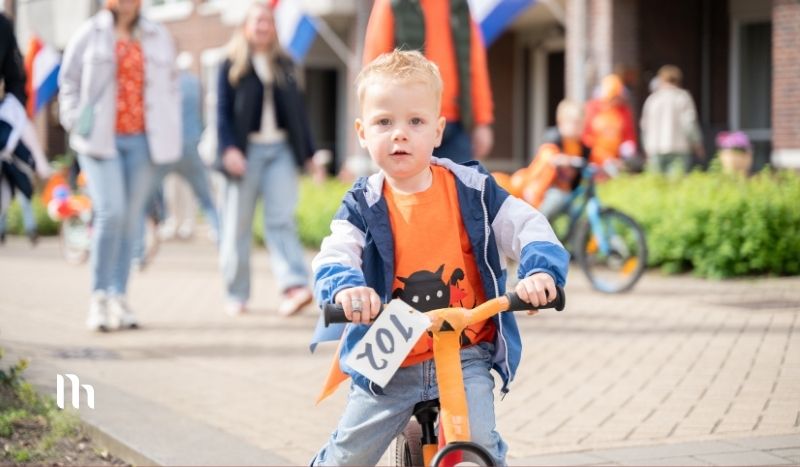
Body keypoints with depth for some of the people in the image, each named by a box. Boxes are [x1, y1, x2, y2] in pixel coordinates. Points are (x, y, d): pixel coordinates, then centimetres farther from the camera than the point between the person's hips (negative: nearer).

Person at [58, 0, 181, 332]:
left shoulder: (158, 37, 12)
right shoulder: (90, 34, 5)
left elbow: (170, 87, 16)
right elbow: (68, 81, 8)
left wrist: (167, 135, 7)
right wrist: (76, 122, -3)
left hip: (141, 142, 3)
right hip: (100, 139, -3)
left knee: (131, 220, 5)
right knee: (111, 213, -16)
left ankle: (119, 298, 14)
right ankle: (99, 297, -6)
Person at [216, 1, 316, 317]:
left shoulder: (284, 66, 14)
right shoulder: (233, 66, 3)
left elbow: (297, 111, 16)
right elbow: (223, 111, -2)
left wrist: (308, 152, 13)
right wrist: (228, 149, -15)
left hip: (280, 149, 2)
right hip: (246, 151, -2)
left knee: (281, 220, -9)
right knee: (238, 225, 2)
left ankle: (295, 286, -21)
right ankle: (237, 295, 10)